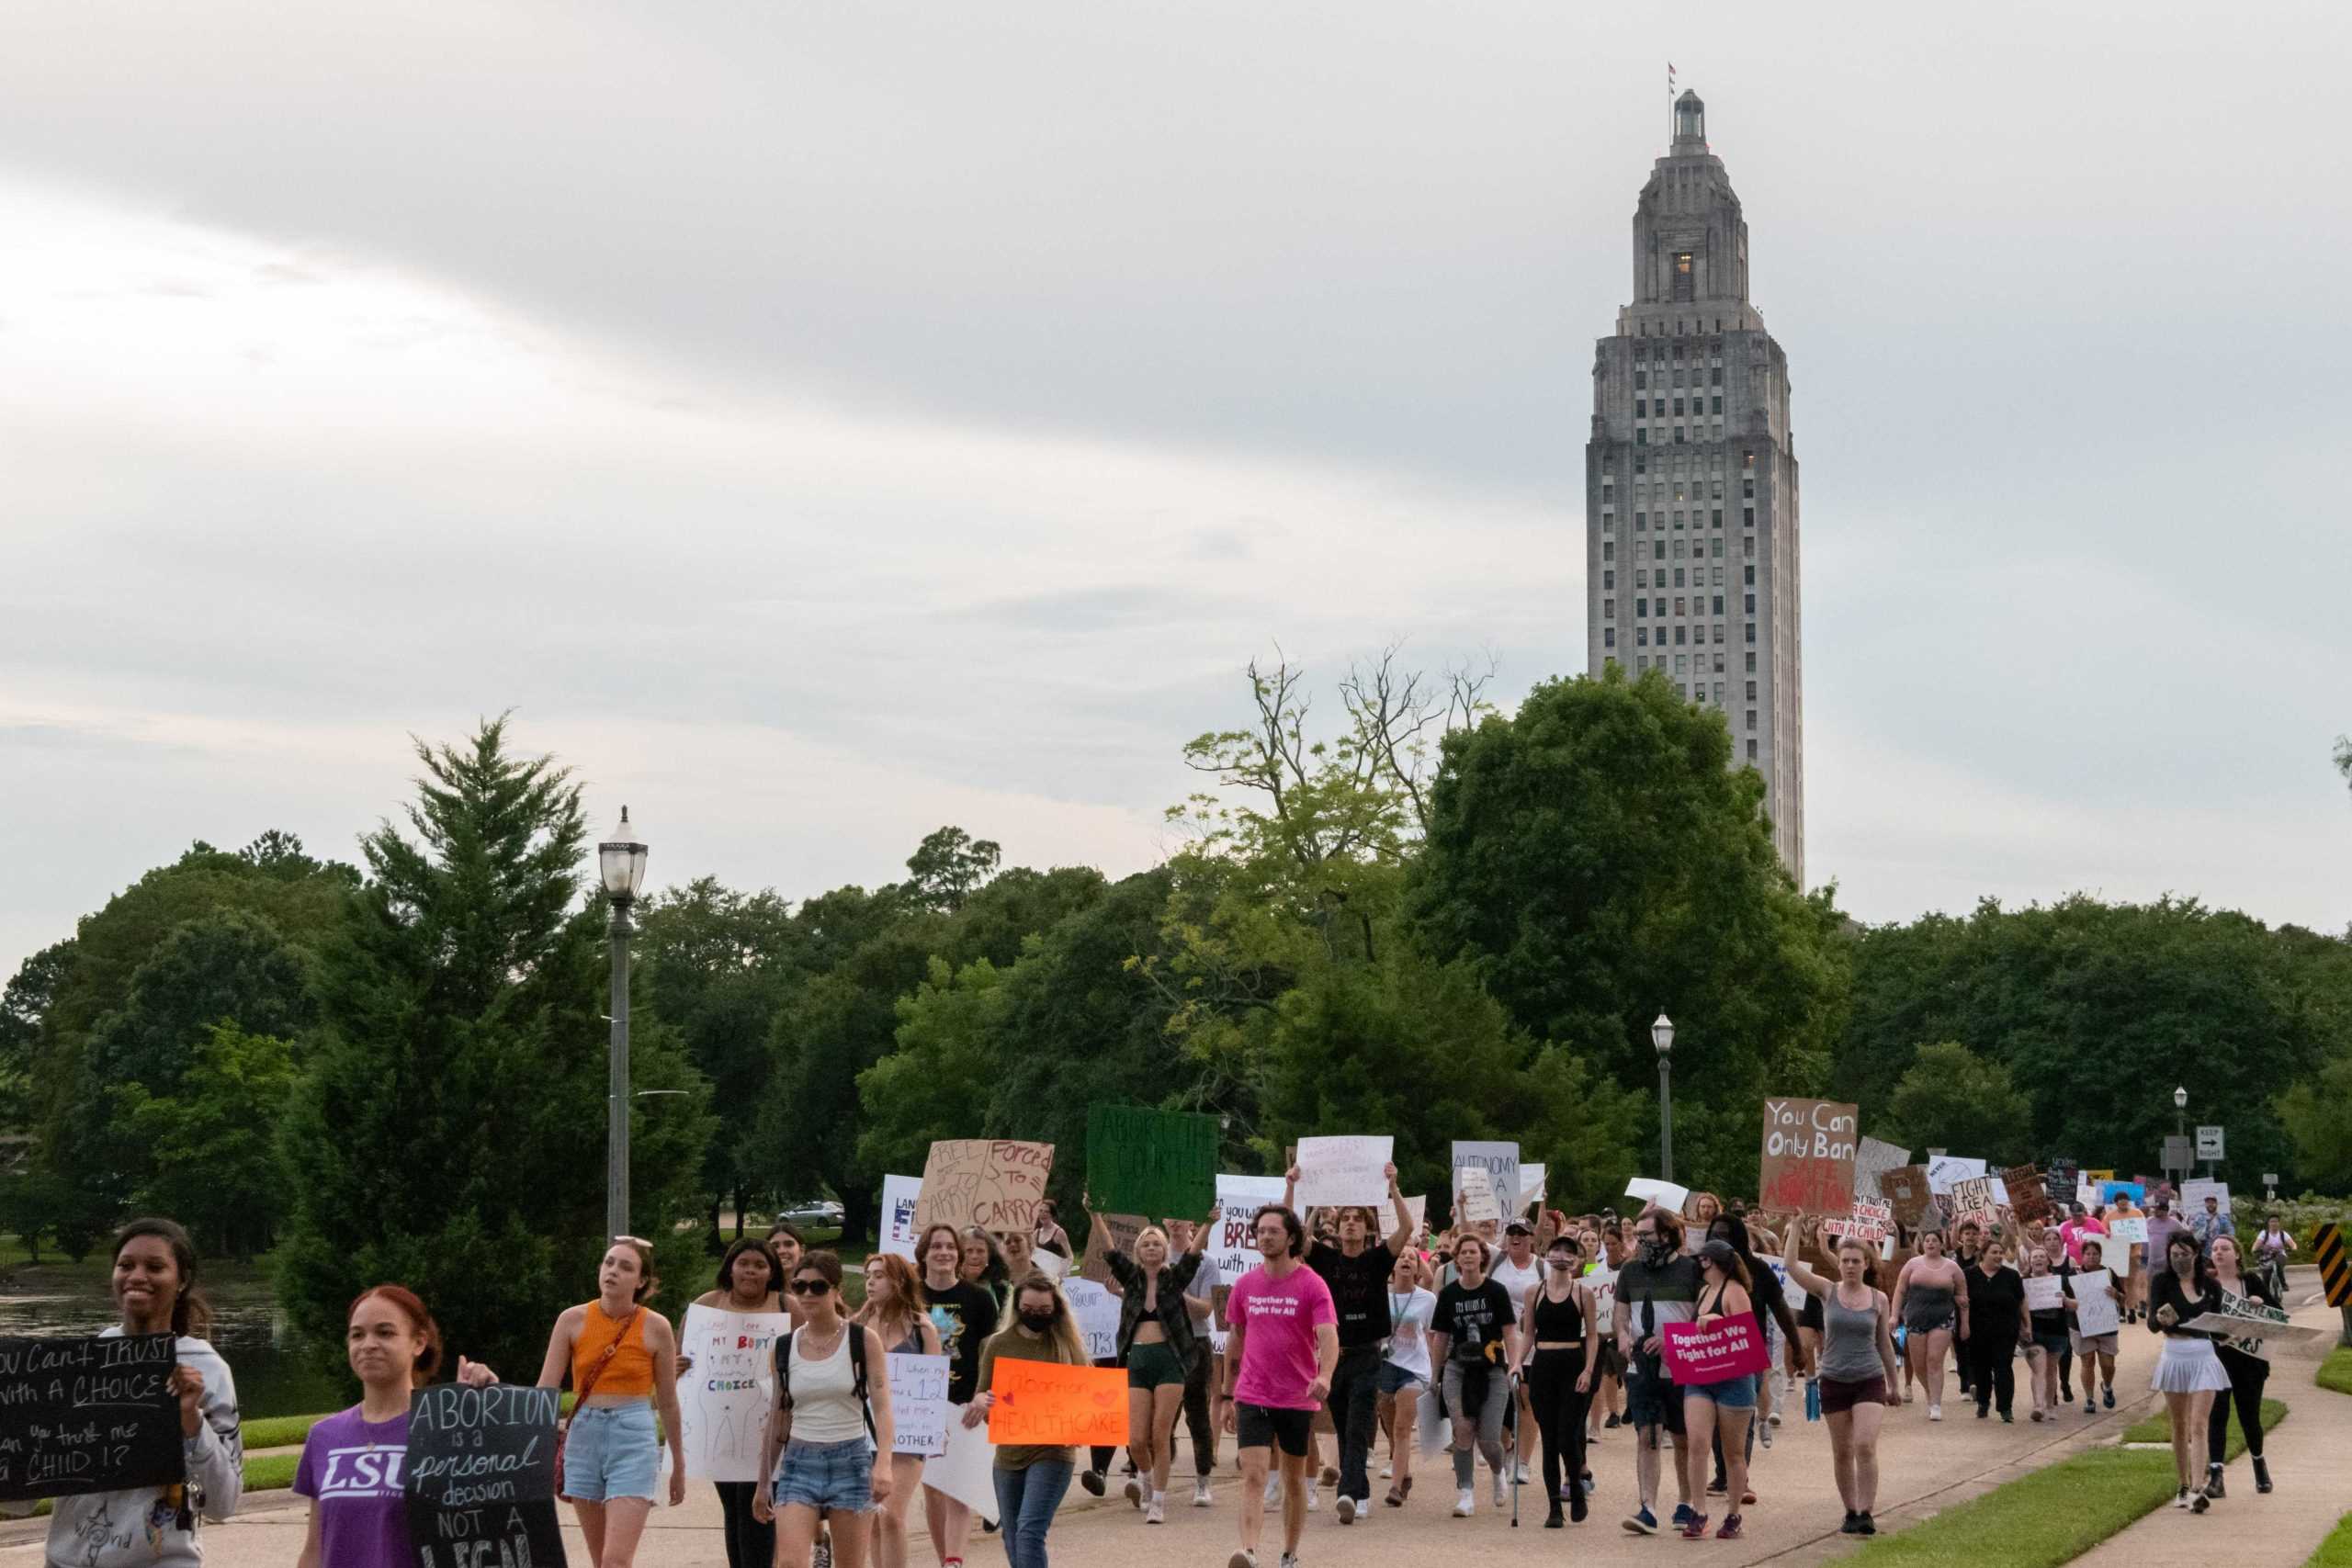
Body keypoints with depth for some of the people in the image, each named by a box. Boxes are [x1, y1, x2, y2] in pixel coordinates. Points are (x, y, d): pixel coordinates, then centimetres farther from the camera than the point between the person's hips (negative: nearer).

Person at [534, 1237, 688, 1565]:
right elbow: (545, 1389, 0)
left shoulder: (656, 1327, -3)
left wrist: (678, 1465, 13)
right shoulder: (573, 1320, 1)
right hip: (583, 1436, 3)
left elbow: (668, 1402, 7)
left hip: (634, 1439, -3)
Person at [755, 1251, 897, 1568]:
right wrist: (764, 1481, 14)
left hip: (851, 1461, -2)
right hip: (799, 1463, 2)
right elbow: (777, 1418, 14)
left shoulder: (863, 1340, -2)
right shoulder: (784, 1347, 7)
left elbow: (881, 1405, -10)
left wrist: (883, 1463, -24)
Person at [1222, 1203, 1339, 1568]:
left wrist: (1324, 1376, -38)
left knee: (1294, 1479, 11)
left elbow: (1328, 1335, -19)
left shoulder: (1312, 1285, -7)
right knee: (1253, 1476, -12)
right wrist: (1228, 1397, 14)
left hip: (1299, 1398, -1)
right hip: (1253, 1398, 2)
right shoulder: (1245, 1285, 5)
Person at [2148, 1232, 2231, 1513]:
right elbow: (2151, 1325, -12)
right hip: (2174, 1356, 0)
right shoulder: (2162, 1282, -2)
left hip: (2204, 1356, 0)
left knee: (2198, 1426, -9)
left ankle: (2197, 1491, -17)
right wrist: (2161, 1320, -33)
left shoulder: (2210, 1285, 4)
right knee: (2179, 1426, 10)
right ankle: (2184, 1487, 21)